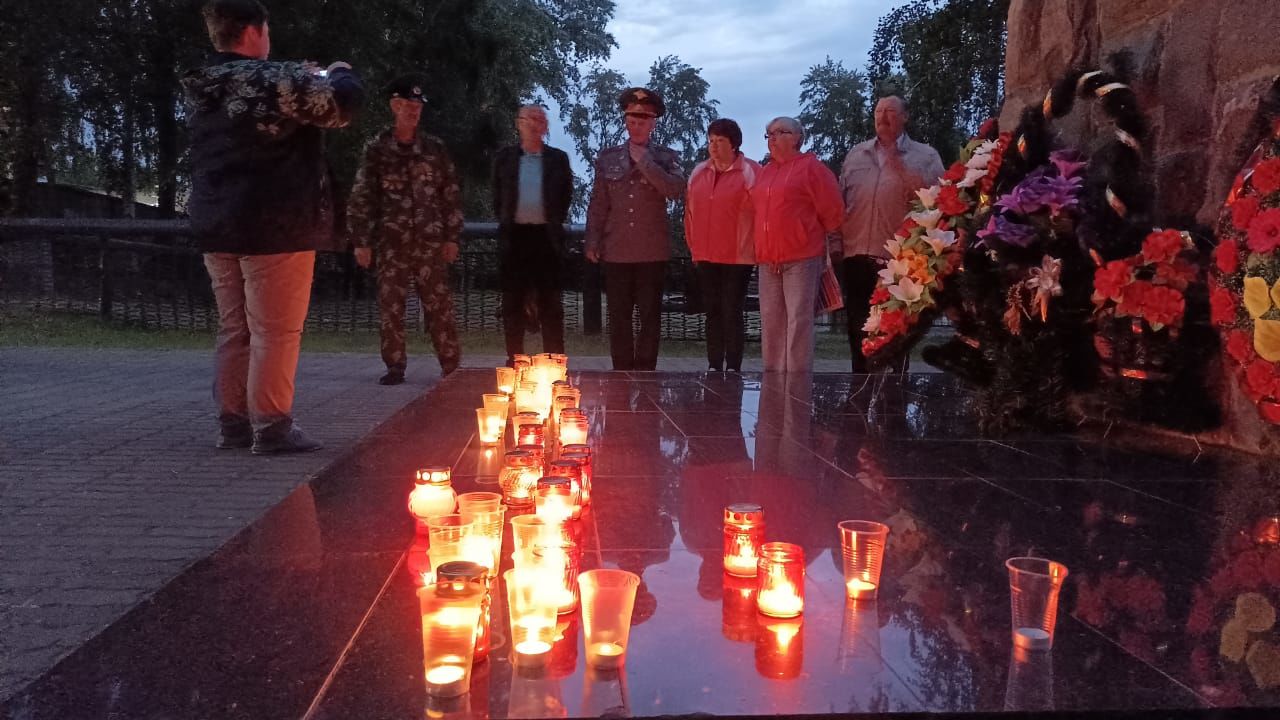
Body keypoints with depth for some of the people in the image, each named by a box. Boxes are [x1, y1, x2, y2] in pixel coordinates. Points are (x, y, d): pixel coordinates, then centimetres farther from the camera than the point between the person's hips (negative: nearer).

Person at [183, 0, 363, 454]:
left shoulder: (200, 90, 12)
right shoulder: (272, 81, -13)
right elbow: (343, 102, -10)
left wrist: (304, 78, 25)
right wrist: (339, 73, 12)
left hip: (216, 227, 8)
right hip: (274, 228, -8)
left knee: (234, 330, 14)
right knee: (274, 332, -2)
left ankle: (233, 423, 19)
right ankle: (271, 428, 1)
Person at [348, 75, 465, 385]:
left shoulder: (434, 148, 7)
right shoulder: (376, 149, 3)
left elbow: (450, 194, 8)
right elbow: (361, 197, 2)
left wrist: (452, 236, 3)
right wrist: (361, 241, -3)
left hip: (430, 240, 0)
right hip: (391, 241, 0)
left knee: (439, 304, 0)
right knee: (390, 304, 2)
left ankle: (451, 366, 7)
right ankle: (395, 366, 13)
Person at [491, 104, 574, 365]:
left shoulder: (558, 158, 7)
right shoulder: (504, 157, 9)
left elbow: (566, 196, 12)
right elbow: (498, 197, 15)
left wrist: (556, 223, 5)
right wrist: (504, 222, 8)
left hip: (547, 236, -1)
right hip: (515, 236, 1)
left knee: (550, 303, 1)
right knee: (513, 302, 3)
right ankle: (514, 360, 10)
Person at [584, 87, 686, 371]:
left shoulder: (666, 157, 5)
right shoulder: (607, 158, 10)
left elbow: (675, 190, -14)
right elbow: (597, 205, 10)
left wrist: (644, 161, -12)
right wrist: (593, 242, 4)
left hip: (652, 251, -1)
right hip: (616, 250, 2)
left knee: (650, 316, 3)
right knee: (618, 316, 5)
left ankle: (645, 372, 11)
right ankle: (621, 372, 13)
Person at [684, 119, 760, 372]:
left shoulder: (750, 172, -6)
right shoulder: (699, 172, 12)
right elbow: (690, 212, 16)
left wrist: (749, 248, -8)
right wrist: (694, 246, 13)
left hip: (737, 257, -5)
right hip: (706, 257, 5)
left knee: (732, 312, -3)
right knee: (712, 311, 9)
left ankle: (733, 368, 3)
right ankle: (714, 366, 15)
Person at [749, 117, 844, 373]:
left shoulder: (810, 166, -3)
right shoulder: (764, 172, 17)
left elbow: (832, 211, -4)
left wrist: (816, 238, 7)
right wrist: (762, 247, 16)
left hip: (801, 257, -6)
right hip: (768, 259, 7)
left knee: (799, 321, -6)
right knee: (771, 322, 8)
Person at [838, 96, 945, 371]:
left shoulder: (925, 156, 3)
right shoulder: (856, 154, 14)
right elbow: (840, 200, 14)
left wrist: (899, 165, -13)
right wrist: (837, 242, 4)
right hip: (857, 256, 4)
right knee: (859, 332, 9)